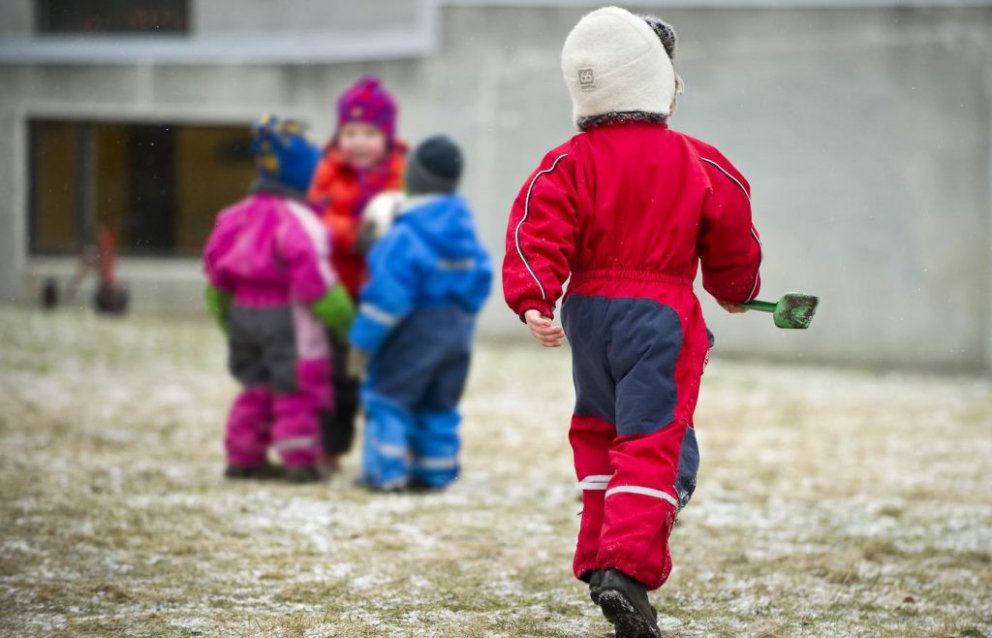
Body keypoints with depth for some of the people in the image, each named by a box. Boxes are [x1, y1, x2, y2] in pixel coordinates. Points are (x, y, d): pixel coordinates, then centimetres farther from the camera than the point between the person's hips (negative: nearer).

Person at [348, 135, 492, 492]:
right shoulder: (464, 231, 5)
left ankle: (387, 472, -7)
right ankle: (436, 471, 16)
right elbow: (481, 278, 10)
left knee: (388, 398, -1)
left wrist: (363, 342, -16)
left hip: (414, 331, -7)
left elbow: (387, 295, -21)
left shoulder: (406, 235, -20)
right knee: (440, 405, 15)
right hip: (456, 330, 8)